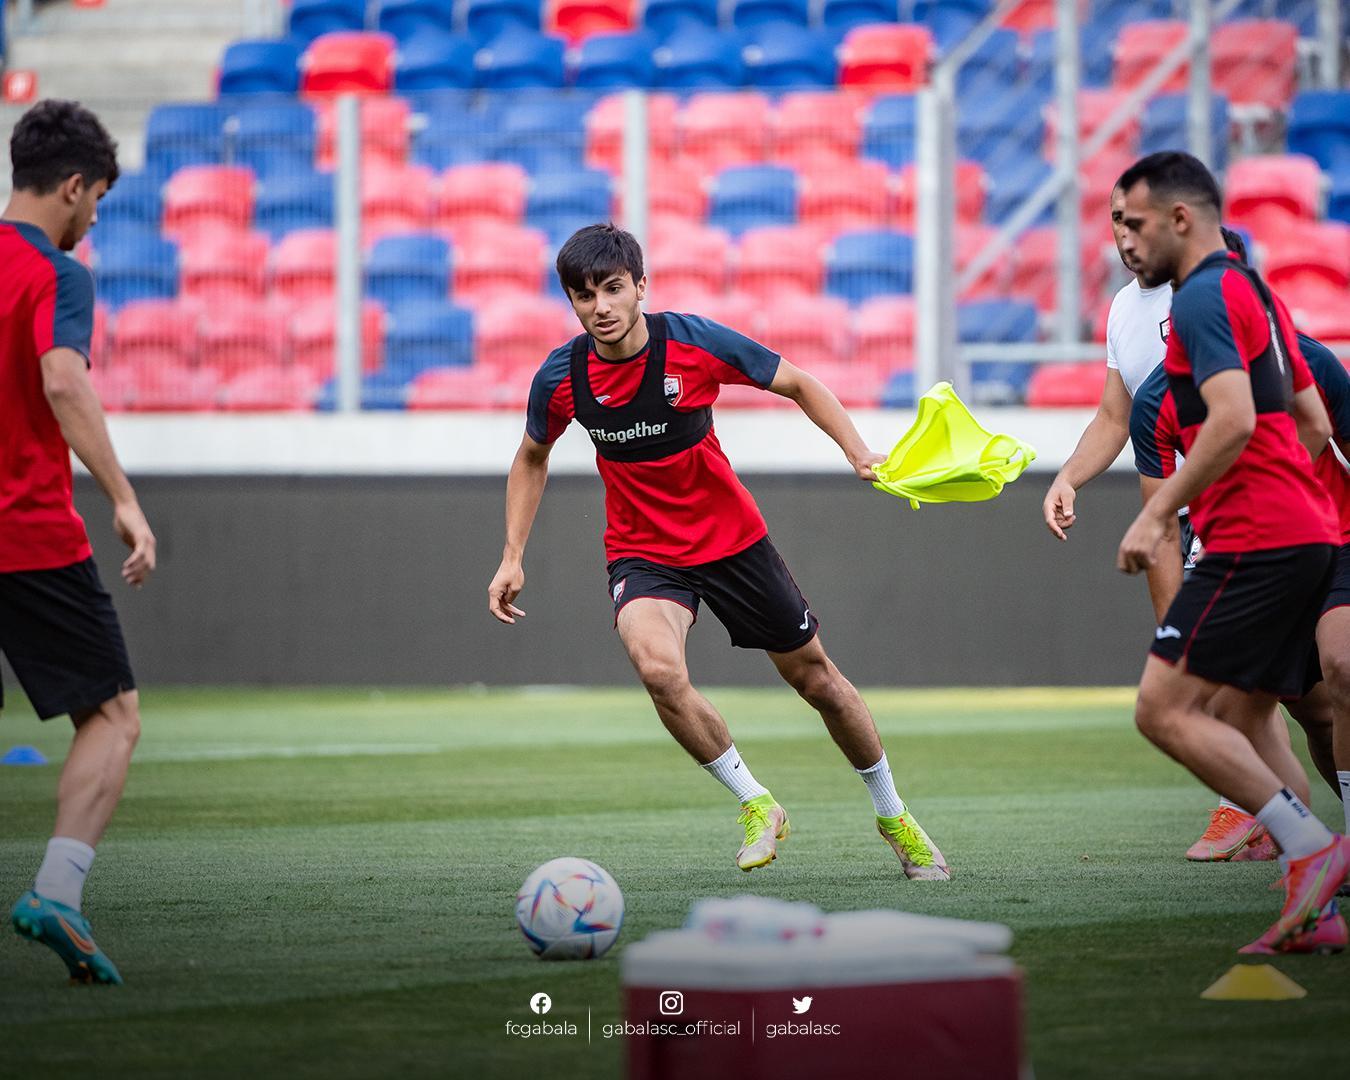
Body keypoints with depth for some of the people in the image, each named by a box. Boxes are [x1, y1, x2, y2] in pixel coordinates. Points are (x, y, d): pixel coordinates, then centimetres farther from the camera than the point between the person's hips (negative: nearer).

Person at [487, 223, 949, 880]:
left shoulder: (695, 343, -18)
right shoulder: (561, 377, -13)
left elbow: (800, 386, -4)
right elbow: (532, 459, 9)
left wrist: (858, 451, -19)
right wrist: (512, 558, 2)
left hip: (732, 539, 0)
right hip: (641, 553, 0)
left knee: (816, 678, 10)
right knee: (658, 670, -31)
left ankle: (893, 817, 34)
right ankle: (757, 807, -11)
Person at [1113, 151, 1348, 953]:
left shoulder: (1204, 298, -9)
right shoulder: (1257, 294, 21)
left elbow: (1233, 420, -23)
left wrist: (1157, 514, -19)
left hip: (1255, 540, -10)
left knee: (1165, 709, -11)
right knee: (1238, 731, 10)